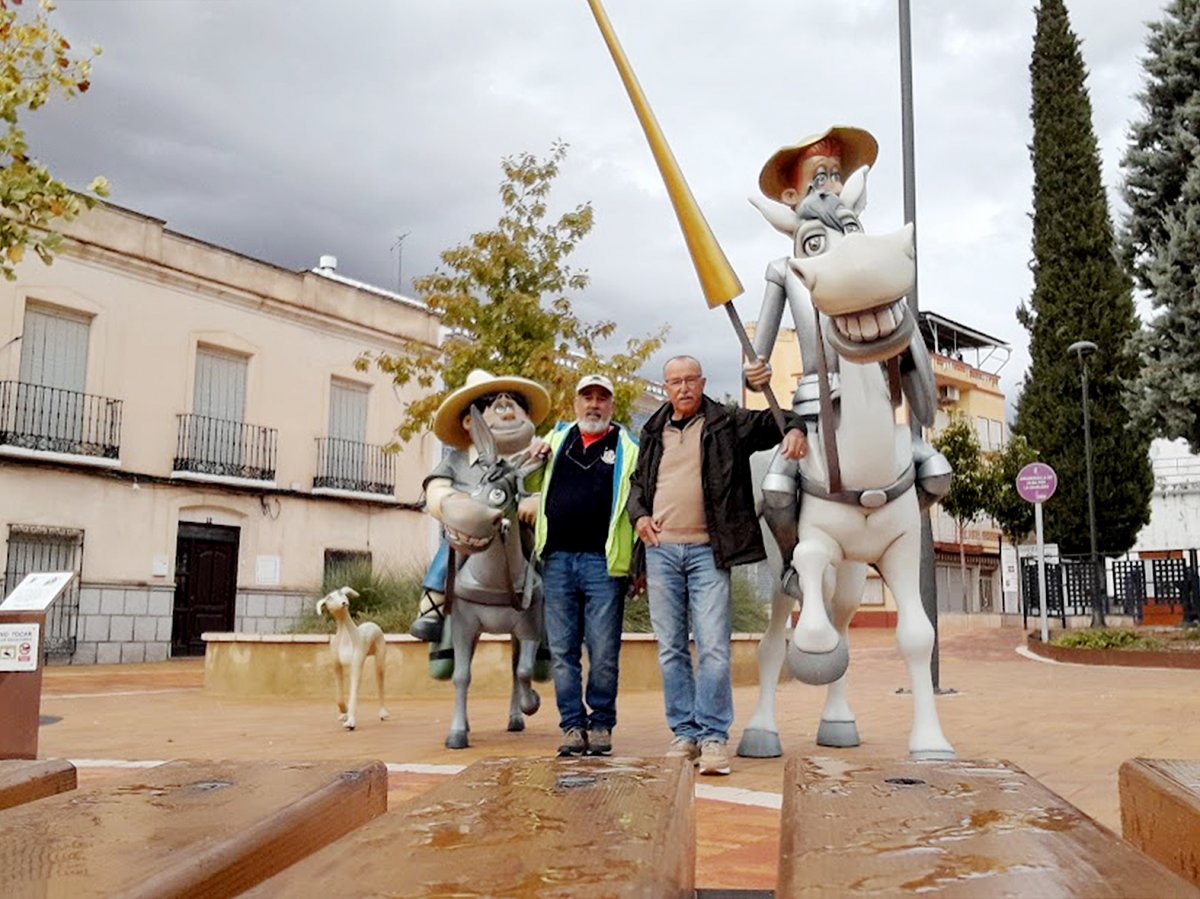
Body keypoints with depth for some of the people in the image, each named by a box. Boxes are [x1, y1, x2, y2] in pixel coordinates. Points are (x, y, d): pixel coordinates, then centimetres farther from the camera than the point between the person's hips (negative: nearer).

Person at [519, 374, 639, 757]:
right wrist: (529, 500, 9)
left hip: (603, 562, -3)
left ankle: (601, 725, 12)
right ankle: (573, 726, 13)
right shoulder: (556, 438, 16)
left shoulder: (627, 449, 7)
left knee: (604, 652, -1)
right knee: (562, 651, 4)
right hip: (557, 560, 3)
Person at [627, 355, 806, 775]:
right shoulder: (653, 433, 15)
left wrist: (794, 430, -20)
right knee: (671, 649, 7)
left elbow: (778, 421, 3)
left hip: (707, 551, -4)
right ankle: (685, 733, 16)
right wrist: (638, 514, 7)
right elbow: (637, 481, 25)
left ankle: (714, 736, 0)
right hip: (660, 550, 4)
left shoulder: (728, 424, 5)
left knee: (713, 648, -8)